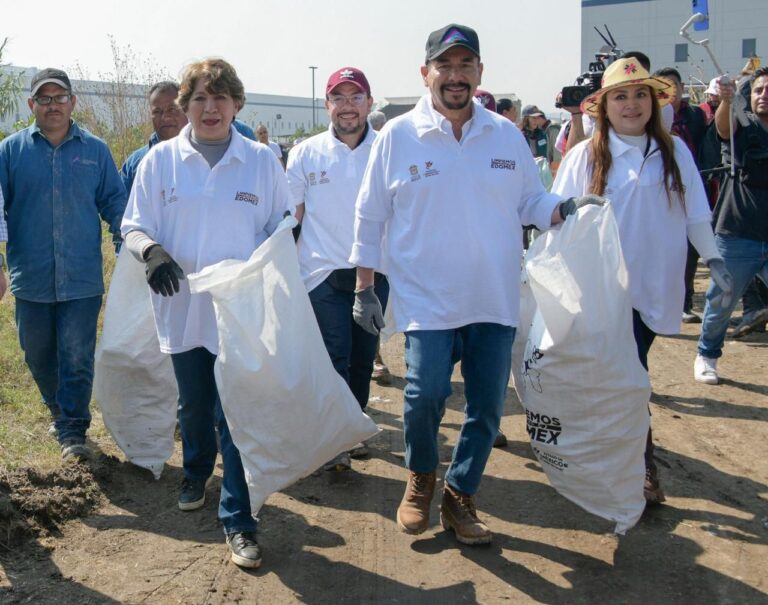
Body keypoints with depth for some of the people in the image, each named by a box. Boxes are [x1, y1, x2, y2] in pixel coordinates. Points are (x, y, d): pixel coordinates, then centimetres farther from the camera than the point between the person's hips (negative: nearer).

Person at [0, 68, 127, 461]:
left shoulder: (95, 151, 4)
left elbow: (115, 204, 9)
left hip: (82, 278, -1)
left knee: (77, 358, -1)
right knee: (38, 355, 15)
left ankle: (73, 430, 8)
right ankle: (59, 410, 37)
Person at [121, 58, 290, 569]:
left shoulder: (262, 161, 0)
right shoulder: (161, 159, 1)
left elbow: (281, 227, 8)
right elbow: (134, 226, 3)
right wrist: (152, 251, -18)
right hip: (183, 307, 2)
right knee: (194, 406, 18)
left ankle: (239, 520, 6)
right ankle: (197, 474, 47)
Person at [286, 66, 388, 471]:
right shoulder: (306, 154, 1)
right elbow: (290, 216, 4)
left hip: (374, 271, 2)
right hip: (325, 272, -2)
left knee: (363, 358, 12)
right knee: (335, 359, -3)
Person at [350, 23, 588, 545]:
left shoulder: (507, 135, 6)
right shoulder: (398, 136, -1)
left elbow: (530, 201, 12)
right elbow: (369, 216, 3)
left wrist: (563, 210, -10)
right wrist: (365, 288, 1)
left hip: (495, 299, 3)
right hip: (427, 299, -3)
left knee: (488, 404, 6)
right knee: (427, 392, -15)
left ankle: (460, 495, 28)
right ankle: (421, 478, 16)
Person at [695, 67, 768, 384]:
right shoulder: (742, 125, -1)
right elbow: (723, 125, -24)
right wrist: (726, 100, -45)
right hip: (738, 236, -2)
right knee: (721, 302, 7)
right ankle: (707, 356, 27)